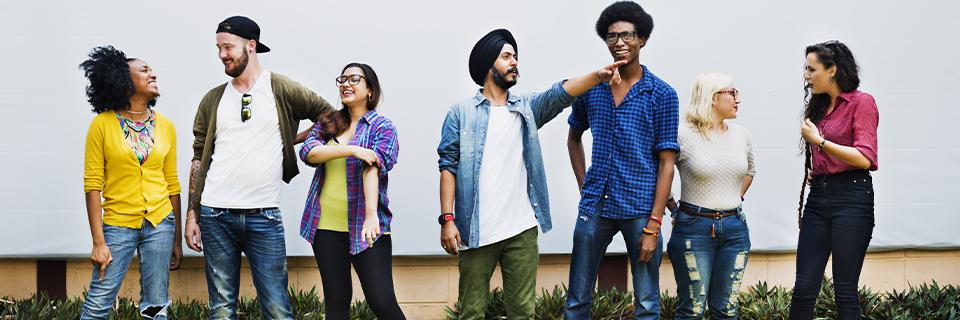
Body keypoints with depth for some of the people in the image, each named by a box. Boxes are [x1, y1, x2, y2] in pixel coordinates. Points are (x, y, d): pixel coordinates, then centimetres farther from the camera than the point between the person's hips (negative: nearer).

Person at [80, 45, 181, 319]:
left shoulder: (165, 126, 6)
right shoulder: (102, 124, -5)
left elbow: (172, 184, 11)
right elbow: (93, 184, -6)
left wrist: (177, 240, 11)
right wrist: (98, 242, -10)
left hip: (160, 224, 3)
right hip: (118, 225, -3)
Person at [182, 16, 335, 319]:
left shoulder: (282, 89, 2)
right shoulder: (213, 100, 10)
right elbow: (199, 159, 12)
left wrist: (289, 141, 5)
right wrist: (191, 215, 6)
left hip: (264, 216, -2)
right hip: (216, 215, 2)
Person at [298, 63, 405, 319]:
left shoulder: (382, 127, -1)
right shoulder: (327, 123, 13)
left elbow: (372, 169, -17)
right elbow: (309, 152, -6)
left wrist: (371, 214, -30)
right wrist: (352, 149, -17)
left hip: (365, 227, -4)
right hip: (326, 226, 4)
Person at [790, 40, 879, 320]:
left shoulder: (861, 102, -5)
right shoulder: (819, 106, 16)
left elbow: (865, 158, -14)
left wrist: (819, 141, -13)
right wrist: (812, 171, 12)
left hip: (851, 197, -7)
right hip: (818, 197, 7)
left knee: (845, 289, -2)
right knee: (804, 287, 2)